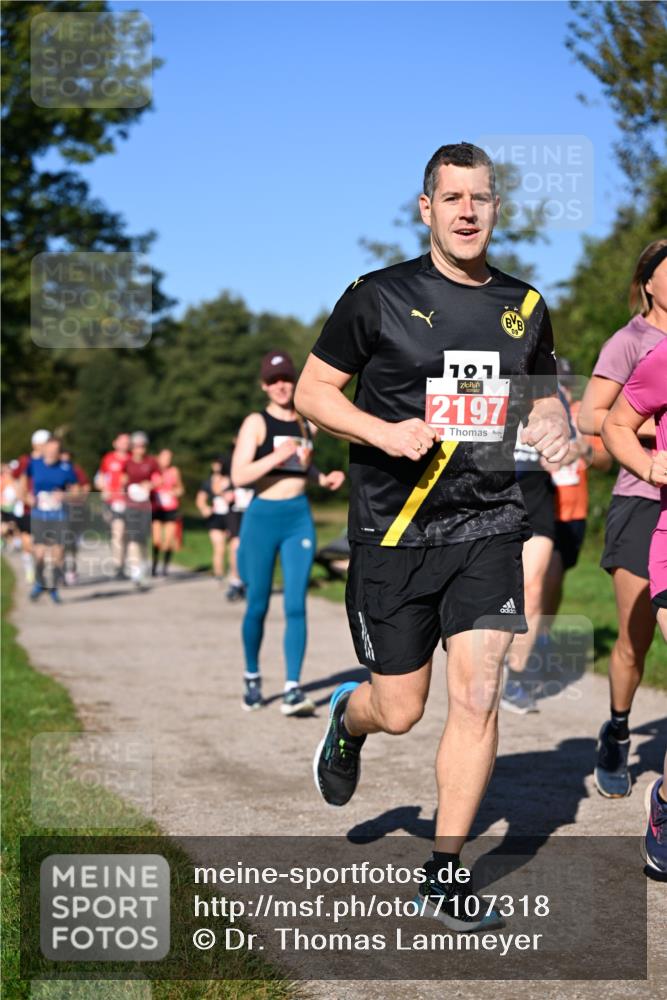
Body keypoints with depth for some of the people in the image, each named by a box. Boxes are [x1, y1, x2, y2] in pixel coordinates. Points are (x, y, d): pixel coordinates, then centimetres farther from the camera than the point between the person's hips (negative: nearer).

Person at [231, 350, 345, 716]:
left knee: (296, 605, -7)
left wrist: (324, 479, 8)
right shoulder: (256, 423, -5)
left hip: (300, 518, 3)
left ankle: (293, 690, -9)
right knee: (258, 606, 6)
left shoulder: (307, 422, 10)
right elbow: (238, 475, -14)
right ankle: (252, 678, 28)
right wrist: (278, 455, -23)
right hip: (263, 518, -3)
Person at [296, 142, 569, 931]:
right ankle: (346, 720, 44)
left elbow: (541, 391, 23)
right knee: (400, 711, 5)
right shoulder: (379, 296, -4)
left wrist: (551, 425, -1)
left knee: (477, 694, -8)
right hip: (392, 533, -2)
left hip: (488, 526, 3)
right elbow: (311, 393, -1)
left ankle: (443, 875, 7)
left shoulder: (525, 306, 8)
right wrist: (383, 430, -18)